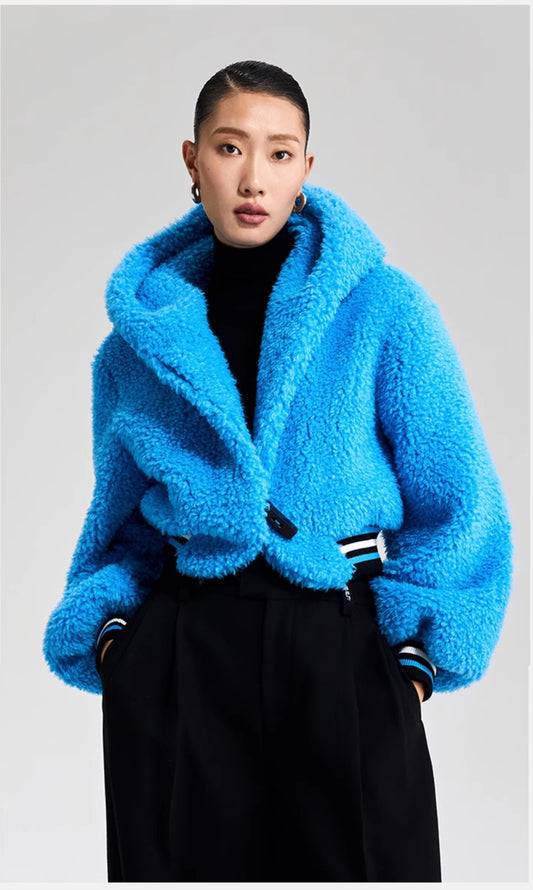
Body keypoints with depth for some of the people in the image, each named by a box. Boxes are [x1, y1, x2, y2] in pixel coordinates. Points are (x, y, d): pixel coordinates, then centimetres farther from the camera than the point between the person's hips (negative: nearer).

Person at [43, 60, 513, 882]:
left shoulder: (383, 309, -1)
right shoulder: (142, 333, 7)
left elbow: (456, 503, 0)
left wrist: (415, 657, -7)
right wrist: (107, 627, 1)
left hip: (343, 653, -1)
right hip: (181, 658, 2)